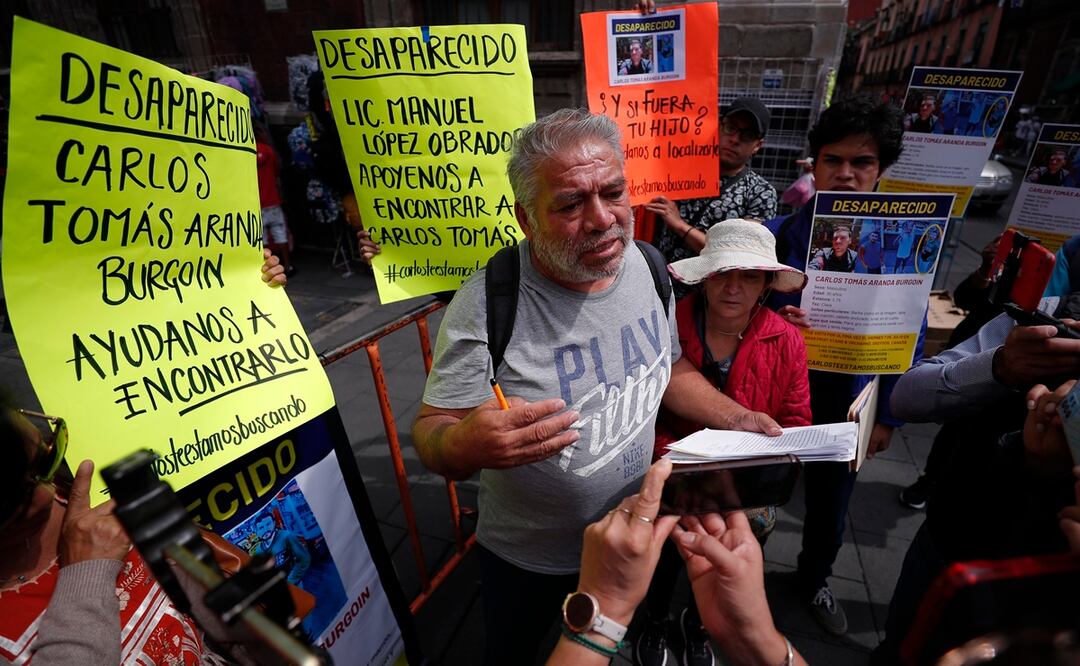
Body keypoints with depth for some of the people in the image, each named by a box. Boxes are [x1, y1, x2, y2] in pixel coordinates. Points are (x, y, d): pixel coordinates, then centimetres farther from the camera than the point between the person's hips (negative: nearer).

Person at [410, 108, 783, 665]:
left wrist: (738, 419, -8)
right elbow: (431, 433, -22)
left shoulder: (646, 265, -11)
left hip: (635, 534, 4)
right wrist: (461, 446, -44)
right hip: (528, 561, -3)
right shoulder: (486, 306, -29)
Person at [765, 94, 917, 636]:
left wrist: (887, 417, 1)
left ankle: (815, 580, 54)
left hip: (847, 405, 2)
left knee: (829, 509, 24)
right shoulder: (777, 235, -12)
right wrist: (775, 325, -28)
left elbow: (909, 338, -1)